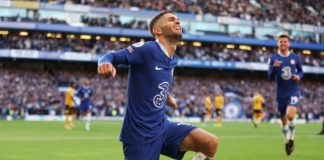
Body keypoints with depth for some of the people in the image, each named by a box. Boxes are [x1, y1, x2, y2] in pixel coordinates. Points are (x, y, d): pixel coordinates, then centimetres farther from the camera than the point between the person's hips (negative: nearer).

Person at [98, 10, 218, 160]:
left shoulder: (173, 60, 11)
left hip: (162, 126, 7)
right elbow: (112, 56, -21)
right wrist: (105, 63, -40)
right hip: (140, 133, -7)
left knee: (211, 143, -9)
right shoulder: (147, 49, -14)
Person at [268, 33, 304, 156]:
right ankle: (286, 142, 32)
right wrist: (274, 67, -25)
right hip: (281, 94, 1)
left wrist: (299, 76, -7)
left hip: (293, 92, -1)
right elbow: (270, 77, -6)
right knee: (284, 121, 9)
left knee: (290, 116, -22)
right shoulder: (273, 58, -3)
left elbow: (301, 71, 16)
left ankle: (291, 138, 3)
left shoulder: (295, 57, 2)